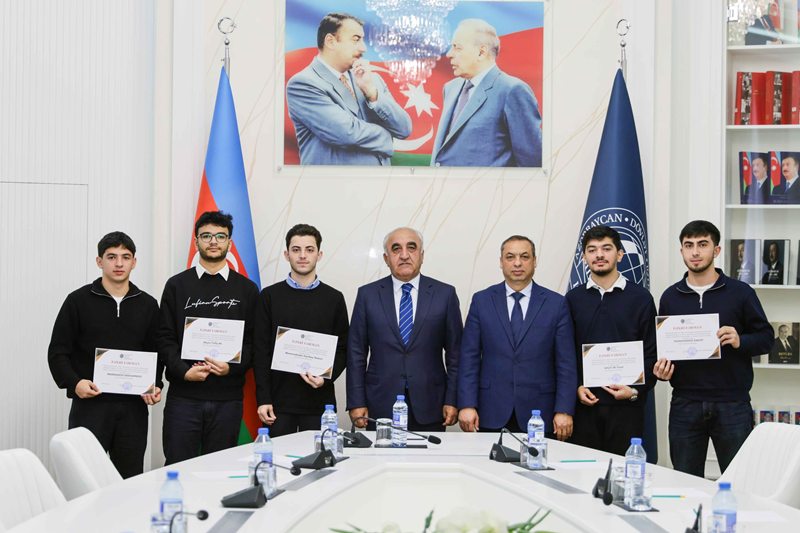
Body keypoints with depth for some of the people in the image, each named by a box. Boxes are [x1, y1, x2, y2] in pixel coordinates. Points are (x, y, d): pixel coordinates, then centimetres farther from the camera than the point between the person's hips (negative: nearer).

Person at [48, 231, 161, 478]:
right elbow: (58, 352, 0)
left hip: (133, 407, 3)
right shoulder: (78, 301, 0)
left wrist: (155, 386, -4)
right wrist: (73, 383, -16)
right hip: (89, 405, -3)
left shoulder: (148, 305, 9)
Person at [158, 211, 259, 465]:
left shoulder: (246, 289, 9)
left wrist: (231, 367, -13)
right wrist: (183, 370, -12)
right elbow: (165, 337, 3)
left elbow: (252, 340, 4)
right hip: (183, 395, 0)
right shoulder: (177, 285, 8)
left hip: (227, 398, 1)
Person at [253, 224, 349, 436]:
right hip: (280, 402, -1)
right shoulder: (270, 296, 5)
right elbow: (261, 350, 2)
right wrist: (263, 399, -5)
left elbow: (342, 349, 9)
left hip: (320, 402, 1)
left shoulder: (334, 298, 7)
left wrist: (326, 377, -10)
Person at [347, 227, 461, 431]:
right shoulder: (367, 294, 6)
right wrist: (356, 403, -1)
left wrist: (452, 400, -1)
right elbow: (356, 353, 5)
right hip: (381, 405, 0)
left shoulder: (445, 294, 4)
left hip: (429, 409, 0)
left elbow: (455, 352, 5)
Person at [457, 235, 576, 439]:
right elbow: (469, 359, 4)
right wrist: (467, 405, -5)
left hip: (538, 414, 0)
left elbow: (566, 363, 2)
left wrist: (564, 410, -6)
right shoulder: (481, 301, 6)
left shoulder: (556, 304, 4)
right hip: (491, 414, 1)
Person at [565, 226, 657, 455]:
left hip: (626, 405, -1)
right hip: (584, 404, 1)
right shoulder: (573, 299, 9)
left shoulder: (640, 298, 4)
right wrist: (576, 387, -5)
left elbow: (652, 354, 2)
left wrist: (636, 390, -10)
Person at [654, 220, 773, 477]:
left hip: (732, 404, -2)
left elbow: (766, 338, 3)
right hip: (685, 405, 2)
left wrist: (740, 341, -16)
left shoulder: (740, 292, 2)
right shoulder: (670, 297, 10)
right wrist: (661, 367, -3)